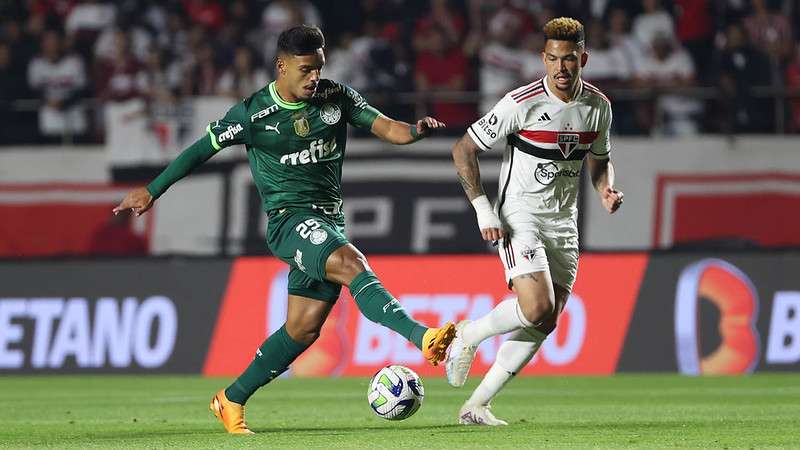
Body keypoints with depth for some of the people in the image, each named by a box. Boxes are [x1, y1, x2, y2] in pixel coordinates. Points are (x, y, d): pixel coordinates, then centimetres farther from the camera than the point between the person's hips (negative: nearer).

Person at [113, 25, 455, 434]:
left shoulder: (338, 98, 5)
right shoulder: (253, 113, -5)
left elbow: (385, 128, -1)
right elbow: (202, 150, 4)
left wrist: (415, 131, -24)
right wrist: (152, 190, 8)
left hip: (329, 223, 6)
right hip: (290, 219, -6)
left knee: (303, 329, 6)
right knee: (351, 264, -32)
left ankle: (232, 400, 21)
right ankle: (422, 337, -49)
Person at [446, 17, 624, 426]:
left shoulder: (598, 106, 1)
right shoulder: (521, 103, -16)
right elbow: (463, 150, -9)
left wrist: (606, 191, -3)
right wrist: (483, 210, -15)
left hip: (564, 221, 6)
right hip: (519, 216, -6)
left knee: (545, 322, 0)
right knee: (537, 307, -24)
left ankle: (476, 405, 6)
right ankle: (468, 335, 5)